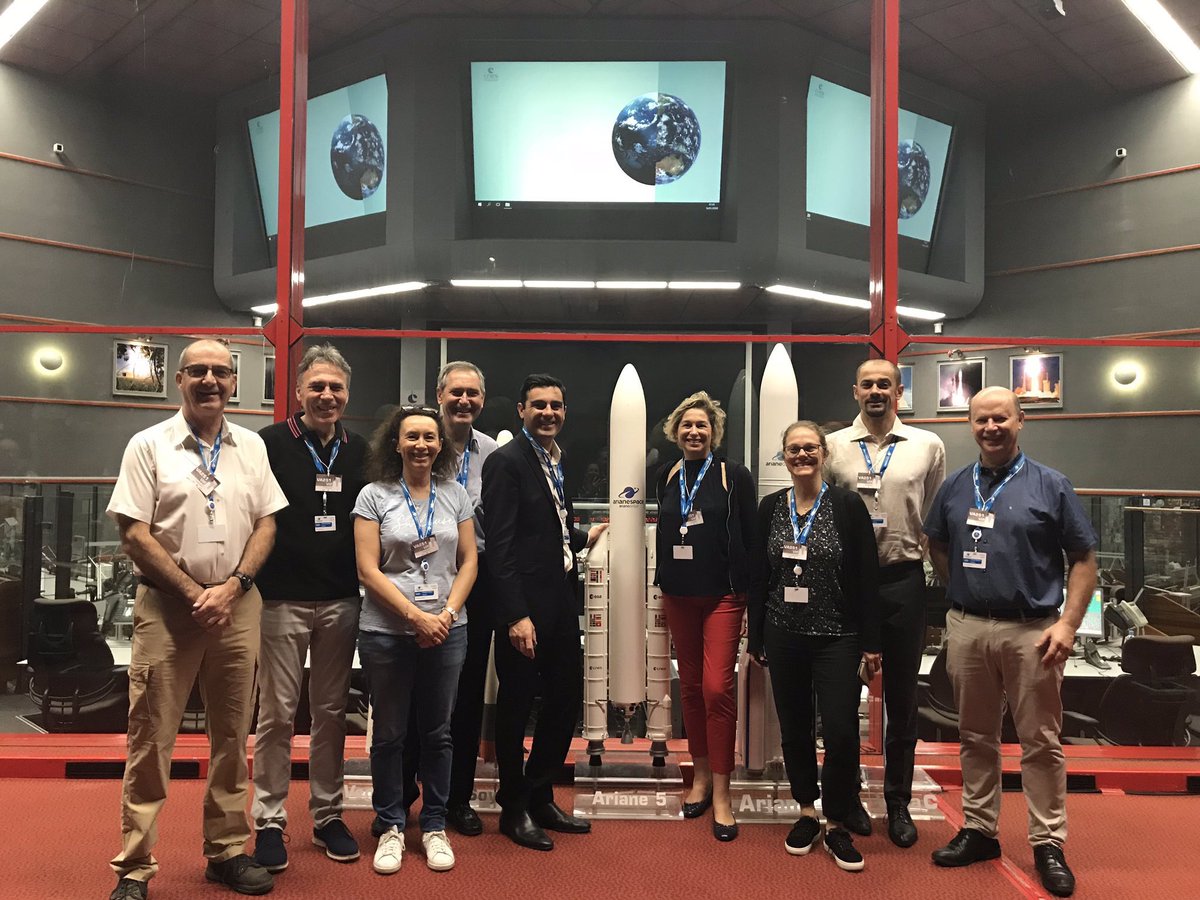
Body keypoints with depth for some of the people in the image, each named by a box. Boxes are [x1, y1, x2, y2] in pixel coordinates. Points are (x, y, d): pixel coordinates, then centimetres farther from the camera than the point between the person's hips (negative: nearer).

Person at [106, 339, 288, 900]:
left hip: (238, 605, 3)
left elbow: (267, 523, 7)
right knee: (151, 739, 2)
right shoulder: (149, 446, 0)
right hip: (166, 606, -3)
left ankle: (227, 851, 24)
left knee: (232, 736, 10)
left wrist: (231, 587, -7)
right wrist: (195, 595, -10)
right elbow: (135, 535, -5)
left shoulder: (251, 447, 9)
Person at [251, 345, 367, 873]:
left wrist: (365, 584, 6)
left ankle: (327, 816, 25)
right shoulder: (271, 444, -4)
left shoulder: (359, 451, 8)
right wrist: (251, 581, -11)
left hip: (341, 601, 4)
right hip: (282, 600, -3)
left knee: (331, 712, 12)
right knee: (277, 713, 4)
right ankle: (269, 822, 18)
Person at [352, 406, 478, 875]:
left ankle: (434, 826, 25)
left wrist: (447, 613, -8)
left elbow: (468, 562, 6)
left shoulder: (456, 494, 6)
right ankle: (390, 826, 26)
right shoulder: (374, 496, -2)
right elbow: (368, 571, -7)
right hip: (387, 632, -2)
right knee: (389, 734, 10)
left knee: (438, 732, 10)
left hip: (446, 631, 2)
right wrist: (416, 615, -14)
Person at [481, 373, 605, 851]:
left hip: (561, 601, 8)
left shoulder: (556, 459, 13)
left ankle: (539, 798, 32)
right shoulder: (506, 461, -12)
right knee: (516, 706, 7)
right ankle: (514, 809, 25)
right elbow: (500, 545, -18)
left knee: (566, 699, 14)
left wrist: (584, 538, 12)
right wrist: (516, 615, -21)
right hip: (525, 605, -8)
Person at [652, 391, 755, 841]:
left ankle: (720, 793, 1)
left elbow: (751, 535, -4)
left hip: (723, 594, -4)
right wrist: (662, 584, 14)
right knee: (690, 686, 11)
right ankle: (701, 775, 25)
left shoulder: (734, 475, -4)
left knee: (717, 688, -9)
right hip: (678, 595, 5)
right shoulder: (666, 477, 8)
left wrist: (750, 591, -7)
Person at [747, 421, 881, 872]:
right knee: (794, 728, 11)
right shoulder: (770, 507, 3)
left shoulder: (848, 505, -6)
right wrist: (755, 638, 7)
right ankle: (806, 813, 29)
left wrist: (870, 643, -6)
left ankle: (836, 825, 16)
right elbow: (757, 576, 7)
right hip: (783, 635, 3)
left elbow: (868, 577, -5)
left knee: (841, 731, -4)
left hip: (837, 636, -3)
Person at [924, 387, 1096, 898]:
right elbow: (937, 545, 20)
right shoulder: (955, 487, 7)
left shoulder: (1050, 486, -2)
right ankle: (978, 830, 26)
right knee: (975, 737, 13)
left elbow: (1083, 559, -2)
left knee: (1041, 741, 5)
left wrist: (1068, 623, -10)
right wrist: (965, 592, 9)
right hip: (967, 629, 3)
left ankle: (1049, 844, 18)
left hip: (1032, 631, -3)